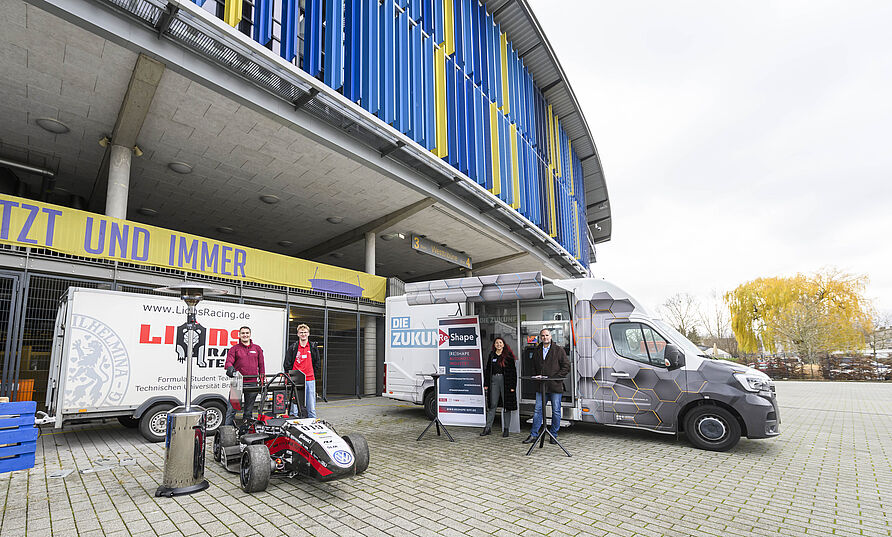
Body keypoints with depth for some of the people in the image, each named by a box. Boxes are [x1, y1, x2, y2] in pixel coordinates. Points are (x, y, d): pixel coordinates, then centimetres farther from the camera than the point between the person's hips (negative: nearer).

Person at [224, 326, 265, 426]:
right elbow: (228, 361, -5)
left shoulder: (257, 348, 13)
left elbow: (261, 365, 15)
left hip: (252, 383, 2)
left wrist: (262, 379, 11)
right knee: (232, 407, -6)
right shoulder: (234, 349, 7)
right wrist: (230, 368, -28)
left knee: (249, 409, 11)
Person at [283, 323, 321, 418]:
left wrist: (313, 374, 9)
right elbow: (287, 364, 5)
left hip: (310, 380, 1)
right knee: (294, 405, -1)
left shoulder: (313, 347, 9)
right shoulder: (293, 347, 4)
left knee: (311, 407, 4)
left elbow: (317, 364, 15)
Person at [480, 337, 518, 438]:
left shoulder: (508, 356, 0)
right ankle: (488, 427, 11)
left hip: (505, 381, -2)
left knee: (506, 405, 3)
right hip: (494, 381, 3)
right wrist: (486, 384, 7)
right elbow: (487, 370, 12)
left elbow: (513, 371, -3)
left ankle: (506, 429, 12)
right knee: (492, 405, 5)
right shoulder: (491, 355, 10)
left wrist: (513, 385, -9)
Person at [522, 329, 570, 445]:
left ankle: (553, 435, 18)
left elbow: (566, 366, -2)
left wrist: (556, 377, -10)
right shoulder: (537, 351, 13)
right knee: (538, 410, 4)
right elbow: (534, 368, 22)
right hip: (541, 386, 3)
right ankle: (534, 435, 12)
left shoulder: (558, 350, 0)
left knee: (556, 411, 5)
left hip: (555, 386, -3)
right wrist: (536, 376, 3)